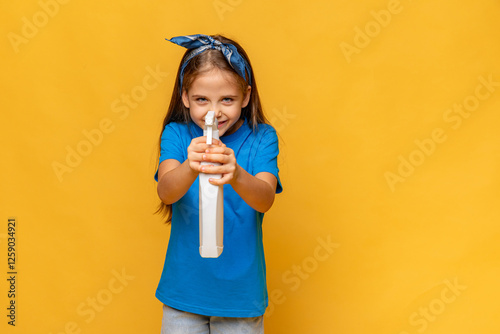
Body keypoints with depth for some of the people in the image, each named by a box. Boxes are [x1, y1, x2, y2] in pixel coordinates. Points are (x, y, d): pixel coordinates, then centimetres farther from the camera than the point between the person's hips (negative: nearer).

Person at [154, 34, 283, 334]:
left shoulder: (261, 138, -9)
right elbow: (166, 191, -23)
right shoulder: (176, 134, -6)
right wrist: (190, 168, -45)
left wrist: (235, 175, -45)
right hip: (185, 285, 1)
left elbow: (265, 199, -24)